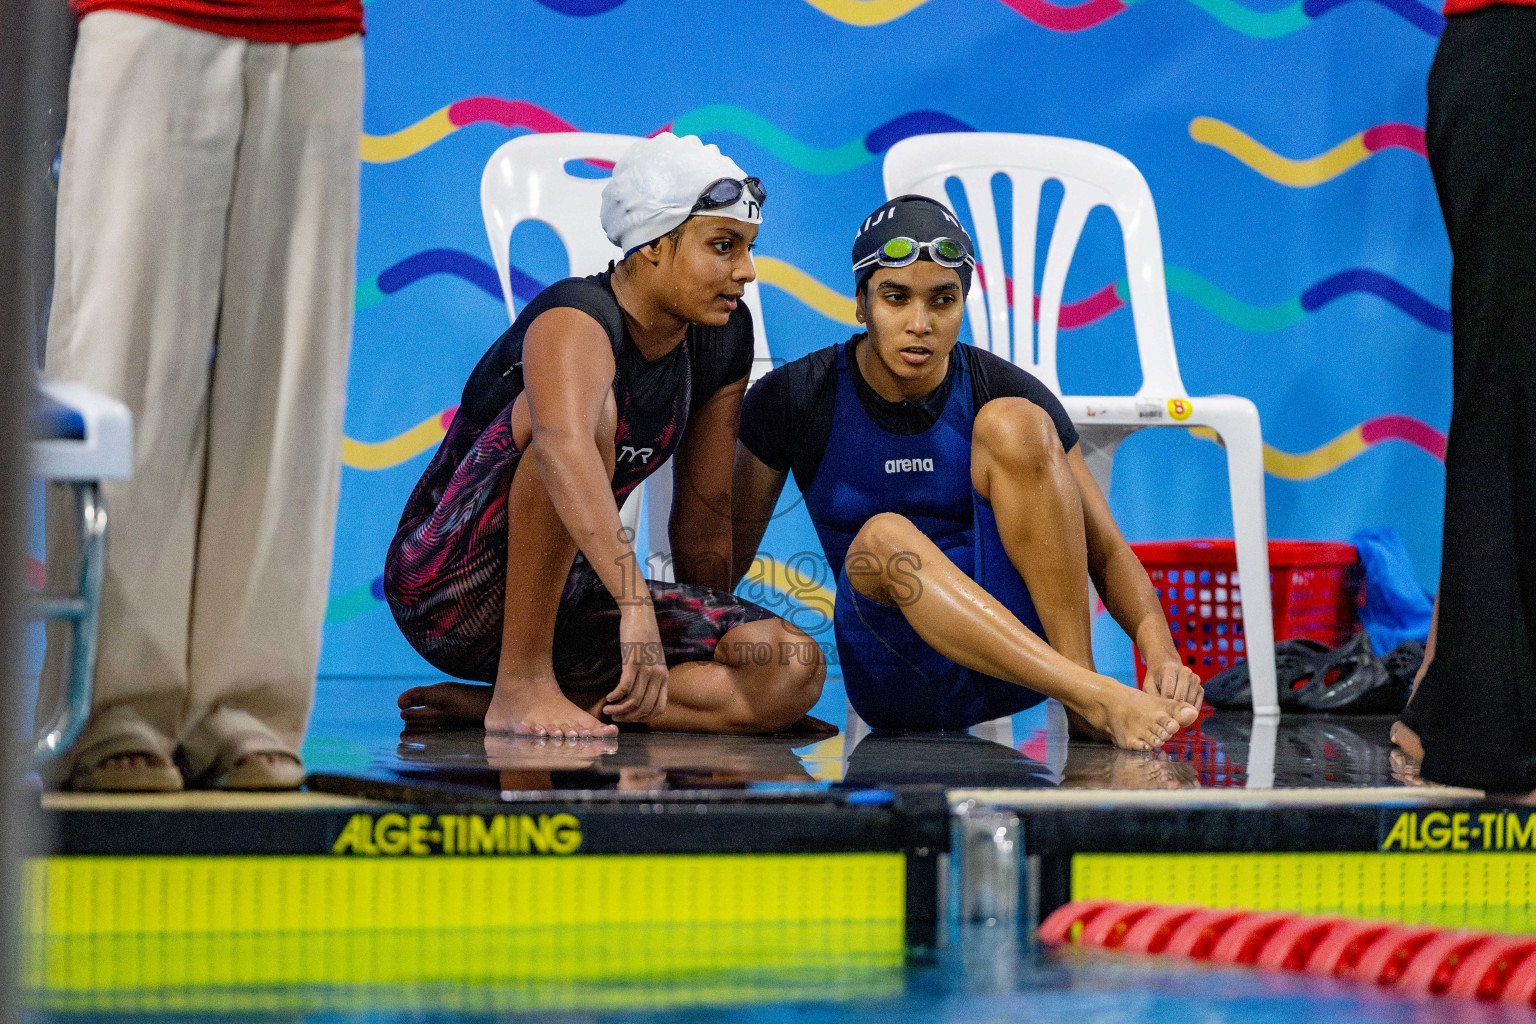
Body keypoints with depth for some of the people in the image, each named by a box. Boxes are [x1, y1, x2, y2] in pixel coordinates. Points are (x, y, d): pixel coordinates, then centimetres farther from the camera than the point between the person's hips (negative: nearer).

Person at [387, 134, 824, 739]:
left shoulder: (725, 338, 3)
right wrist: (636, 603, -55)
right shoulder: (577, 319, -22)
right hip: (446, 587, -7)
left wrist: (717, 636, 20)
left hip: (561, 598, 7)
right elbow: (563, 445, -44)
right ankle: (521, 683, -26)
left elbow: (705, 509, 13)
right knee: (592, 407, -32)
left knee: (792, 673, -15)